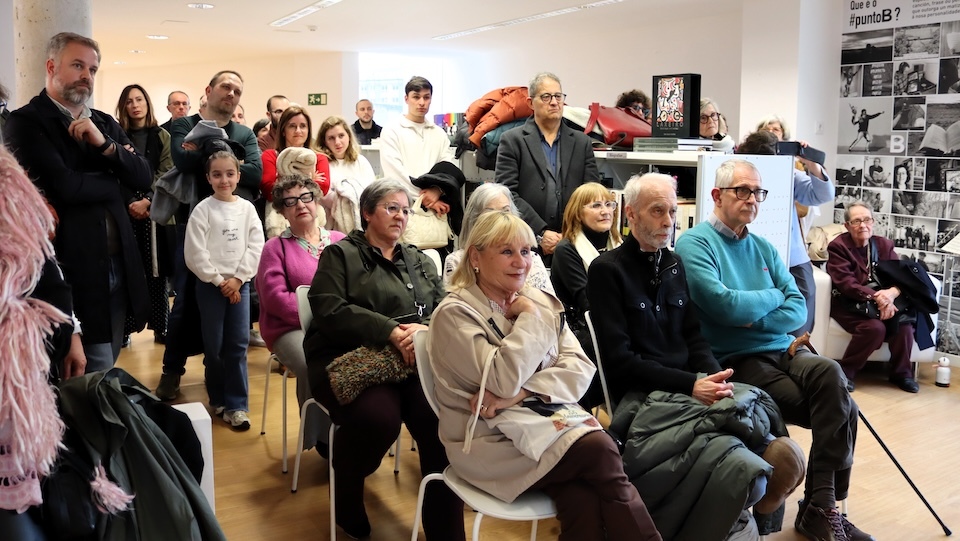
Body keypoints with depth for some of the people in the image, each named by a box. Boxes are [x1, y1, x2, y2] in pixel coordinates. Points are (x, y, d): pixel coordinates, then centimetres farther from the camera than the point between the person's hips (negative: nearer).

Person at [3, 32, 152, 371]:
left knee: (108, 371, 16)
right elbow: (63, 187, -20)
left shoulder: (105, 123, 15)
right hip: (74, 271, -7)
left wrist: (105, 145, -11)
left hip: (119, 267, 7)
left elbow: (144, 178, 4)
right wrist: (114, 179, -3)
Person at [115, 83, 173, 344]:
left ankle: (160, 327, 4)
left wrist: (147, 201, -12)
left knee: (156, 270, -1)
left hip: (154, 210, 0)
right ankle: (125, 328, 2)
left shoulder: (161, 136, 8)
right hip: (126, 210, 1)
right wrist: (131, 203, -11)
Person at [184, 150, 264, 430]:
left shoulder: (247, 208, 4)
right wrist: (219, 280, -9)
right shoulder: (203, 209, -4)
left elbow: (256, 247, -1)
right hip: (210, 284, -2)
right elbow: (194, 253, -9)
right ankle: (218, 399, 23)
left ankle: (236, 405, 8)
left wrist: (237, 278, -9)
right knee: (214, 346, 5)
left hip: (240, 283, 2)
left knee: (238, 345, 1)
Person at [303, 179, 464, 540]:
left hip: (413, 360, 4)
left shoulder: (420, 262, 23)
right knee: (379, 417, -33)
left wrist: (425, 329, -12)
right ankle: (346, 493, 1)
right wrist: (391, 332, -17)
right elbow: (330, 313, -8)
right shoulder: (340, 255, 8)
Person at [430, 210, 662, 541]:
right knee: (599, 449, -26)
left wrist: (521, 394, -18)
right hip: (492, 441, -4)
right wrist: (529, 317, -10)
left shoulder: (541, 301, 11)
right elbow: (504, 380, -21)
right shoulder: (455, 314, -8)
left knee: (583, 501, -28)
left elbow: (580, 367, -2)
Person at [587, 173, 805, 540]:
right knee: (741, 467, -28)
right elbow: (619, 360, -10)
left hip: (689, 389, 7)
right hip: (641, 398, -7)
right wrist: (692, 385, -17)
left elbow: (694, 338, 15)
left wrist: (715, 378, -7)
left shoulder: (674, 264, 18)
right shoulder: (607, 270, -4)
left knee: (785, 456, -15)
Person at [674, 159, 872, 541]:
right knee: (840, 408, -18)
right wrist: (774, 297, 1)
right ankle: (822, 505, -1)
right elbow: (725, 306, -17)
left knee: (829, 373, -25)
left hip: (782, 351, 6)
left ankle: (821, 507, -14)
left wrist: (753, 319, -10)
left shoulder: (763, 248, 17)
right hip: (736, 362, -6)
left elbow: (799, 310, 9)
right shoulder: (695, 243, -4)